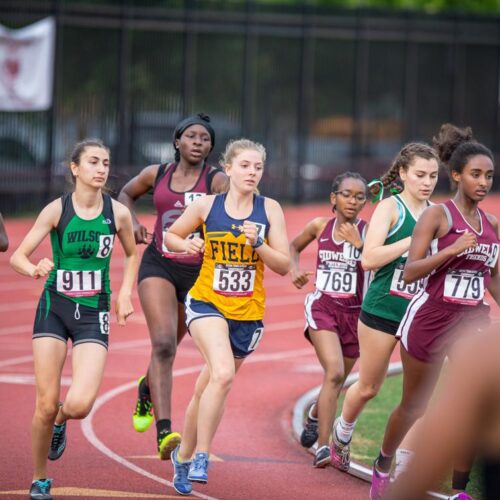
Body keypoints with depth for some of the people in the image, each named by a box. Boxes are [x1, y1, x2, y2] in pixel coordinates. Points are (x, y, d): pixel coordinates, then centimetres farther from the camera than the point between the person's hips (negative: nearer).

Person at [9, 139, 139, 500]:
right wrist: (34, 270, -30)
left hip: (93, 314, 1)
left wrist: (125, 294, 7)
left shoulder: (118, 213, -3)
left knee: (80, 404, -17)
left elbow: (133, 254, 17)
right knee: (46, 404, -3)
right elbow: (17, 256, -8)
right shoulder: (57, 209, -7)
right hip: (55, 308, -1)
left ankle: (61, 422, 21)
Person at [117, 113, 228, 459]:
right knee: (163, 345, -18)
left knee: (169, 346, 17)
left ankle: (148, 389, 53)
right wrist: (132, 222, 5)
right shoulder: (156, 174, 4)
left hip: (198, 272, 0)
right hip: (158, 265, 0)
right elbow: (126, 194, 24)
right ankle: (164, 433, -25)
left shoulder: (217, 180, -5)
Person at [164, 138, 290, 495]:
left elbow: (284, 266, -3)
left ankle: (185, 456, 35)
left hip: (249, 313, 2)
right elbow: (171, 235, 11)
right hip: (207, 304, -2)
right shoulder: (207, 206, -3)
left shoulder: (269, 209, -2)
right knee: (223, 374, -27)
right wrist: (187, 245, -10)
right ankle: (201, 456, -18)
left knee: (207, 389, 13)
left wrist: (258, 244, -20)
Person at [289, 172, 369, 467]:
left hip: (355, 312, 1)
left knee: (337, 380, 15)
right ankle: (323, 446, -23)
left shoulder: (369, 232, -3)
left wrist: (359, 244, -25)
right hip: (323, 307, -1)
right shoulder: (320, 226, 2)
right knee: (334, 371, -22)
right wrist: (296, 269, 3)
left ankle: (315, 415, 50)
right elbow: (294, 246, 21)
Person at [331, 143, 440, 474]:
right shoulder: (390, 208, -7)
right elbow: (369, 258, -19)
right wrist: (415, 239, -23)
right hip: (382, 309, -3)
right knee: (369, 387, 11)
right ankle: (342, 434, 39)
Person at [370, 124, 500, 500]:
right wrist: (453, 249, -24)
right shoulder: (437, 215, -9)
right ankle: (383, 466, 35)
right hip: (431, 318, -4)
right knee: (414, 405, 11)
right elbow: (410, 272, -14)